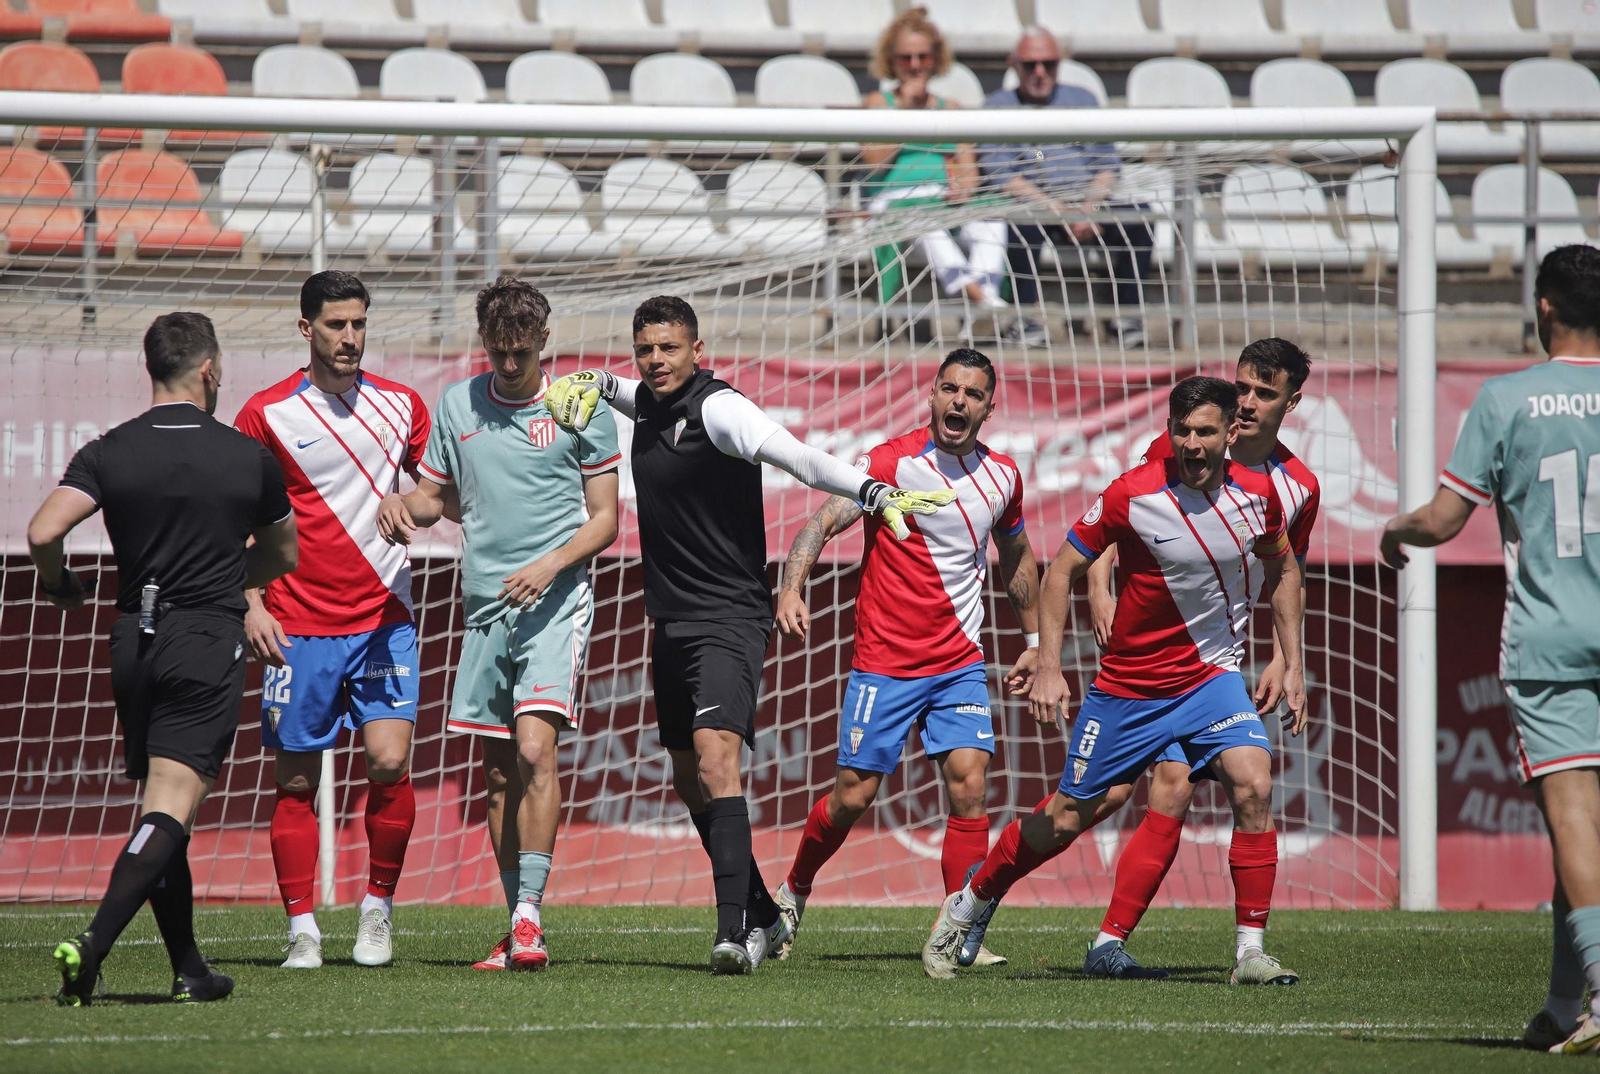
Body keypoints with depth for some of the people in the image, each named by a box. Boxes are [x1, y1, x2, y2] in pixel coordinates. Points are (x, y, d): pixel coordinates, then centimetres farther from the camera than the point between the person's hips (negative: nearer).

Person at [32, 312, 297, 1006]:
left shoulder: (108, 454, 0)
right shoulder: (249, 459, 1)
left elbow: (43, 532, -14)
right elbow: (283, 557, 16)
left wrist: (57, 584, 7)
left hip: (134, 640, 3)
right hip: (209, 641, -3)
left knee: (161, 803, 14)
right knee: (171, 807, -11)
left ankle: (189, 970, 16)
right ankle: (92, 944, -29)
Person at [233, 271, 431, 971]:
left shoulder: (401, 406, 8)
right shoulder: (267, 414, 0)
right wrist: (251, 604, -6)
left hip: (383, 617, 1)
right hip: (299, 625, -1)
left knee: (389, 761, -12)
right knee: (296, 780, -1)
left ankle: (378, 909, 4)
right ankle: (302, 928, 7)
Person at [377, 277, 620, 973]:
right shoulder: (455, 405, 11)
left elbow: (605, 518, 2)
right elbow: (436, 496, 21)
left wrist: (551, 564, -15)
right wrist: (400, 506, -2)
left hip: (555, 602, -4)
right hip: (483, 603, 4)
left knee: (535, 749, -20)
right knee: (498, 771, 6)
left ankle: (529, 915, -21)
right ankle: (517, 931, 12)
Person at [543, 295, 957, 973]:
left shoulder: (718, 408, -15)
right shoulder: (650, 404, 9)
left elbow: (799, 458, -29)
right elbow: (626, 391, 35)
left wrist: (872, 492, -45)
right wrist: (592, 384, 12)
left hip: (728, 618, -9)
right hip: (671, 624, 9)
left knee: (715, 758, -25)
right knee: (688, 777, 16)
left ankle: (734, 929, -33)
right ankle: (764, 915, 30)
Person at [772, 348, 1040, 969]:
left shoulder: (1001, 476, 5)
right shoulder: (891, 463, -11)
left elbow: (1017, 560, 22)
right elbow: (820, 525, -19)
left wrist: (1034, 645, 27)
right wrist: (791, 590, -37)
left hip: (960, 662, 4)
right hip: (885, 659, -3)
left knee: (970, 784, -12)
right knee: (854, 795, -1)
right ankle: (793, 893, 25)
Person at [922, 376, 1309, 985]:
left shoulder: (1256, 494, -7)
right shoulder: (1131, 495, -17)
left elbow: (1282, 570, 13)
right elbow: (1063, 569, -6)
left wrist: (1292, 667, 9)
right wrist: (1048, 665, -13)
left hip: (1211, 677, 2)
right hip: (1127, 683, -2)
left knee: (1253, 785, -23)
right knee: (1066, 818, 6)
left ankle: (1250, 952, -17)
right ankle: (966, 906, 30)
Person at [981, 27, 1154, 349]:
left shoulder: (1081, 99, 19)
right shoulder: (999, 106, 8)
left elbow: (1108, 163, 11)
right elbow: (999, 174, -5)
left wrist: (1087, 209, -11)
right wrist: (1061, 212, -15)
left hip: (1087, 205, 3)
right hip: (1033, 203, -3)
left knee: (1137, 215, -26)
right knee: (1022, 223, -38)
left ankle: (1126, 313, -22)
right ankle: (1027, 318, -32)